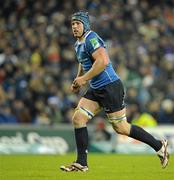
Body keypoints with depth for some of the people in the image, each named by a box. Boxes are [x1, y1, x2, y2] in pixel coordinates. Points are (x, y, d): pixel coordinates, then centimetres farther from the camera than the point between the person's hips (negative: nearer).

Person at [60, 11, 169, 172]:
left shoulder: (91, 38, -16)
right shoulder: (78, 44, 15)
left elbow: (103, 61, -29)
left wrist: (84, 79, -22)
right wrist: (78, 79, 19)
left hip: (110, 87, -10)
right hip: (96, 90, 10)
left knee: (120, 127, -3)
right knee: (78, 118, -2)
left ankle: (159, 146, 12)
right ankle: (81, 163, 1)